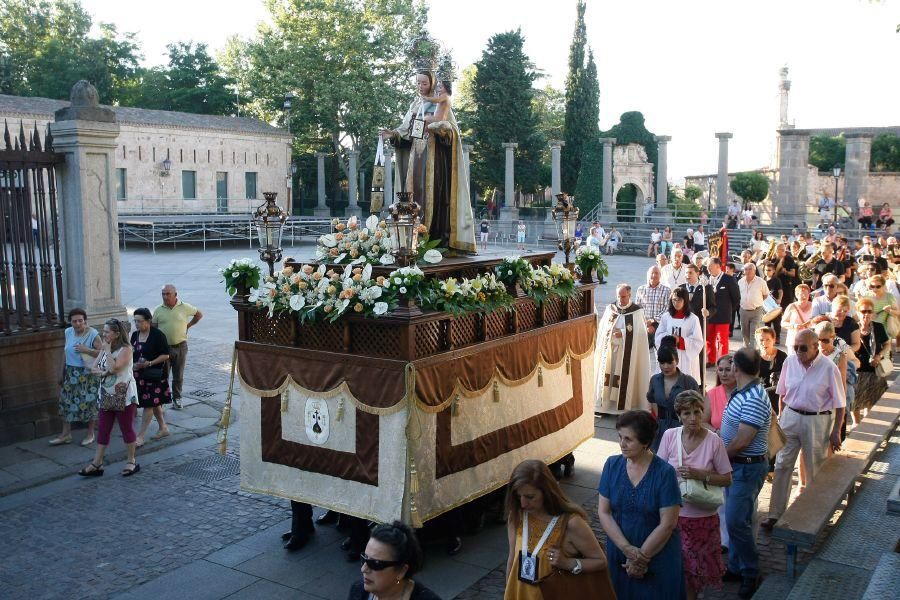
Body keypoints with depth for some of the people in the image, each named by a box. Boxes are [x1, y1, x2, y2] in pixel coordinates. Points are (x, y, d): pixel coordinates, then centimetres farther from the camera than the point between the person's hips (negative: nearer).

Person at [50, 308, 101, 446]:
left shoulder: (93, 334, -13)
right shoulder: (68, 332, 3)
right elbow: (66, 353, 13)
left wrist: (86, 350, -27)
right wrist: (62, 372, 15)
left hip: (88, 374, -5)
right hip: (71, 373, 5)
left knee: (89, 402, 1)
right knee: (67, 402, 7)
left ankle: (90, 434, 16)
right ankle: (66, 434, 17)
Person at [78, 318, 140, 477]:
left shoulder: (125, 349, -15)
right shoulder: (104, 349, 8)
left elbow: (113, 368, -27)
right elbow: (93, 368, 5)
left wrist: (108, 350, -18)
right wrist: (102, 372, -16)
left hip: (124, 397, -7)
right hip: (106, 396, 7)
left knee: (127, 429, 5)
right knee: (102, 430, 8)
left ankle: (132, 462, 18)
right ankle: (97, 464, 13)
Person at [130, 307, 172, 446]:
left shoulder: (157, 335, -14)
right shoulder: (135, 335, 7)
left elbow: (165, 355, -13)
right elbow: (132, 353, 18)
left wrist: (149, 363, -22)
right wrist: (133, 364, -2)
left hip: (154, 375, -7)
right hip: (140, 375, 7)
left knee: (149, 404, -5)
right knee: (155, 404, 16)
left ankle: (140, 436, -2)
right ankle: (163, 428, 30)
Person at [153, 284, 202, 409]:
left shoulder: (185, 307, -1)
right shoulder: (158, 310, -1)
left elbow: (199, 314, 15)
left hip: (180, 347, 1)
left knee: (178, 376, 12)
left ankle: (176, 398, 25)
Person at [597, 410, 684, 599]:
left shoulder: (664, 472, -16)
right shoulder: (612, 465, -6)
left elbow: (668, 523, -16)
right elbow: (603, 512, -6)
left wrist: (642, 556, -12)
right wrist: (627, 549, -15)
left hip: (658, 555, -3)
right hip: (619, 553, 3)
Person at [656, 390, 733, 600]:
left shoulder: (714, 441, -11)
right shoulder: (669, 436, -7)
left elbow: (727, 479, -6)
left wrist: (700, 475, -19)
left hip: (703, 517, -1)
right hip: (673, 513, 1)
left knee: (696, 567, 13)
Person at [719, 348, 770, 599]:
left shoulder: (753, 399, -25)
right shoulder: (742, 393, 6)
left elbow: (742, 440, -25)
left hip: (748, 467, -9)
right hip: (736, 464, 9)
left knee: (736, 520, -8)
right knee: (734, 519, 15)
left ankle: (750, 573, 9)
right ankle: (736, 567, 27)